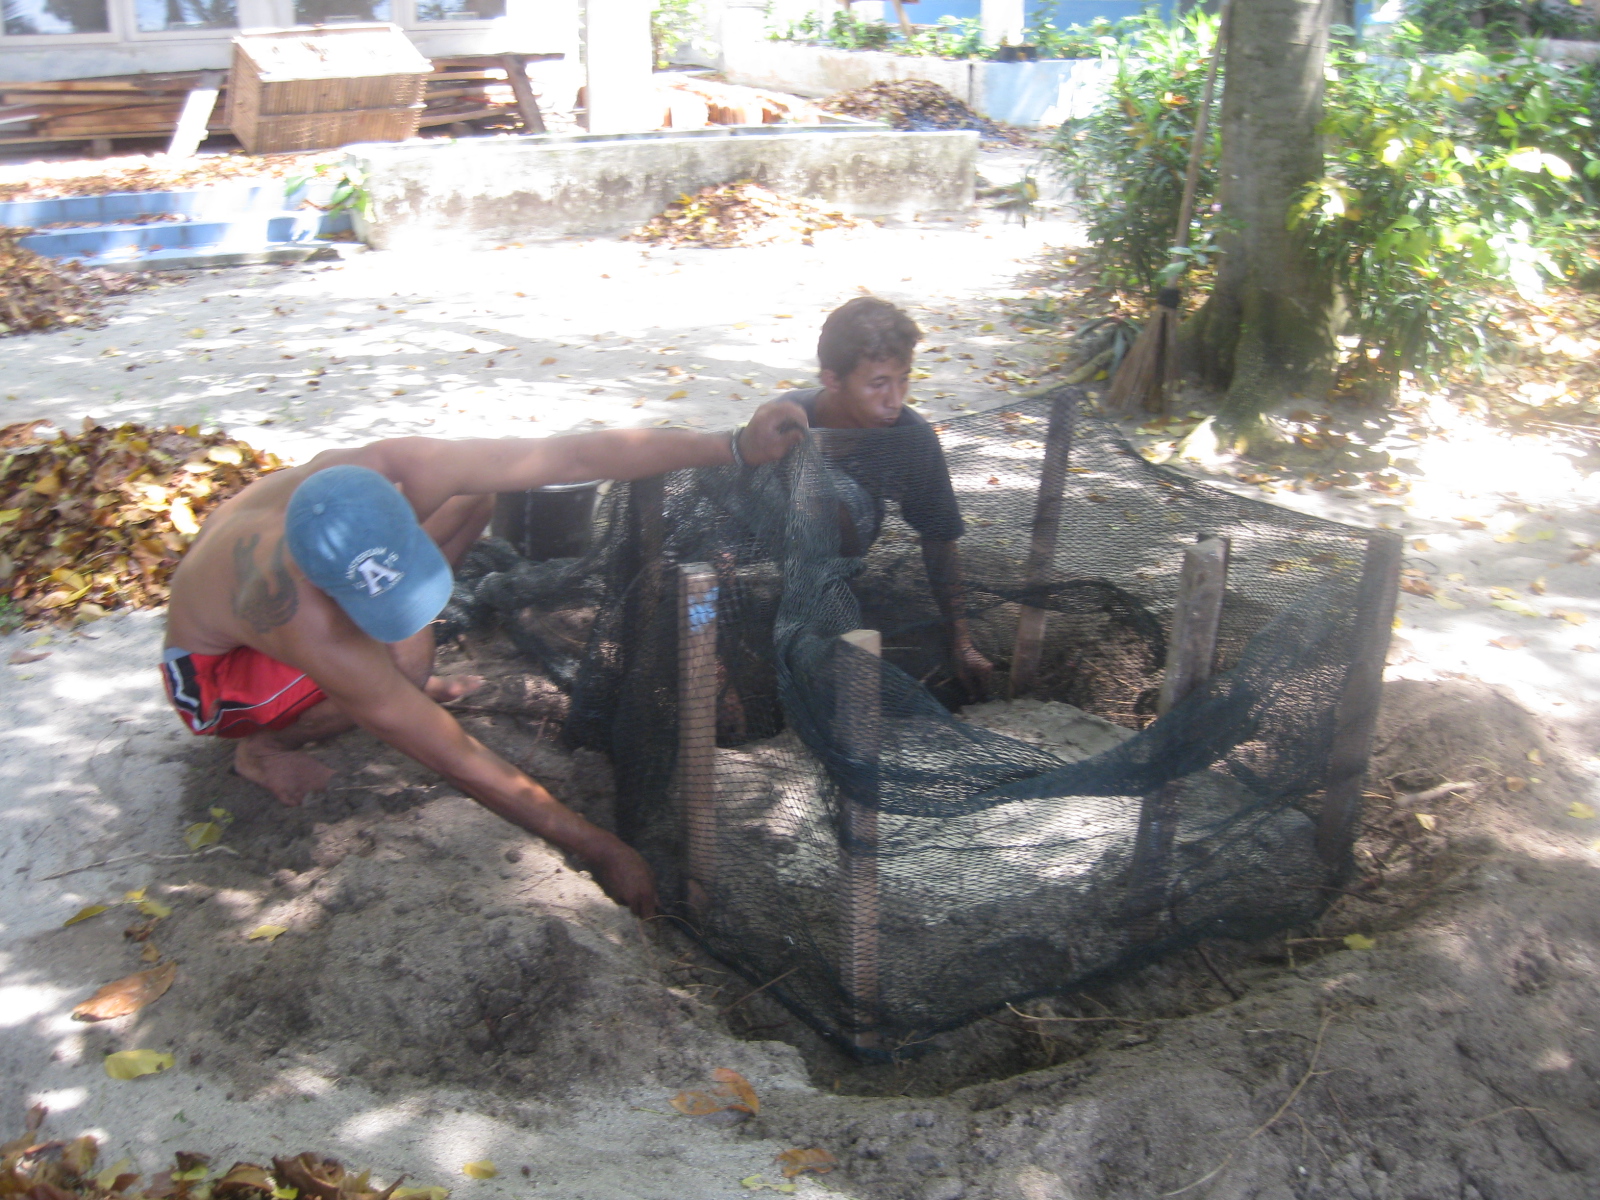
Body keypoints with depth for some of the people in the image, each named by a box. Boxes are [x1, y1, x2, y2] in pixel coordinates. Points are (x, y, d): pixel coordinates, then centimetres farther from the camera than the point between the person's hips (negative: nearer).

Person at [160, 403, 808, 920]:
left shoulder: (396, 472, -34)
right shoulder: (312, 627, -45)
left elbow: (574, 455, -30)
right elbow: (460, 762, -41)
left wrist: (735, 446, -33)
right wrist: (601, 849, -37)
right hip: (212, 668, -6)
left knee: (472, 493, -8)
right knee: (404, 659, -36)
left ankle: (401, 680, 4)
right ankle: (263, 748, -6)